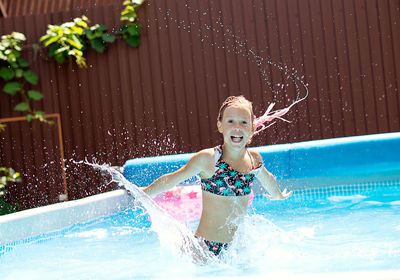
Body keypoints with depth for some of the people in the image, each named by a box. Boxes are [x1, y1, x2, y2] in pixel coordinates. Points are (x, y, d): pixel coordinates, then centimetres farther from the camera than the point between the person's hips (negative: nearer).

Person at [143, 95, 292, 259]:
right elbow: (172, 180, -3)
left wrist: (278, 195, 42)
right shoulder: (208, 159, -14)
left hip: (238, 245, 5)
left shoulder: (255, 159, 1)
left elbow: (266, 178, 25)